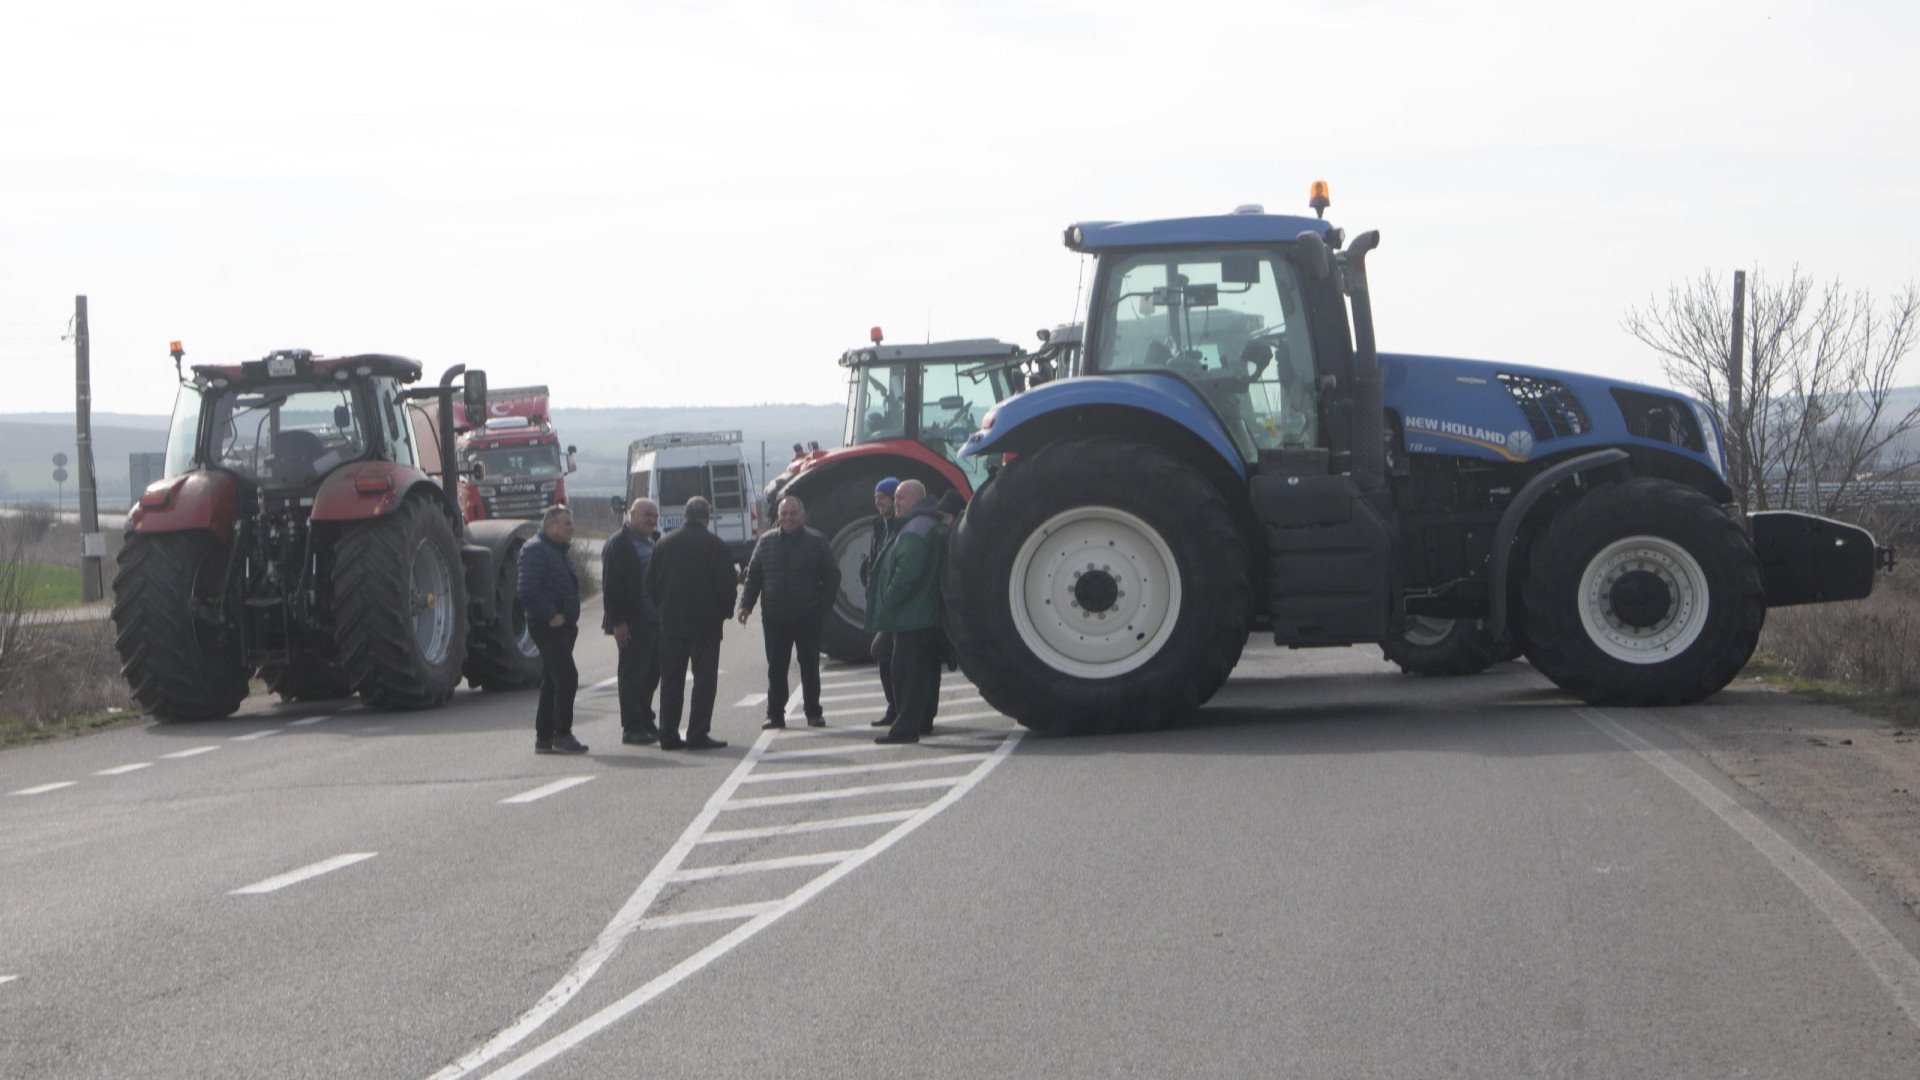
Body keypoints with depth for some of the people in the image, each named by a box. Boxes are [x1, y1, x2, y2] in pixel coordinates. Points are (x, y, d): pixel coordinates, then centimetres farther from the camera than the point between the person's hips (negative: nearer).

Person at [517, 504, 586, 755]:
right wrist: (551, 616, -20)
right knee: (567, 678, -14)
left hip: (561, 627, 10)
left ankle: (544, 738, 15)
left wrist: (569, 617, 14)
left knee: (552, 682, 11)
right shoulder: (535, 550, -11)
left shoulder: (557, 551, 21)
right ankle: (561, 735, -10)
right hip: (548, 627, -10)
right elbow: (529, 590, -21)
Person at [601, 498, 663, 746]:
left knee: (652, 674, 11)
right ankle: (631, 728, -1)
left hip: (656, 621, 8)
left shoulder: (655, 542, 17)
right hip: (633, 623, -8)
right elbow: (610, 586, -13)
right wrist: (618, 621, -18)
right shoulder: (618, 545, -8)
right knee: (632, 675, -3)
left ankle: (645, 723, 21)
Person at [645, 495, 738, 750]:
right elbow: (727, 583, -10)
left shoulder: (664, 544, 5)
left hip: (670, 623, 4)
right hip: (706, 622, -4)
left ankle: (668, 735, 8)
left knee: (671, 680, 9)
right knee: (704, 679, 0)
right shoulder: (716, 546, -8)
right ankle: (697, 735, -5)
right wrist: (725, 611, 6)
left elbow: (650, 584, 8)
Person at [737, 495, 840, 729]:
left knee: (810, 666, 3)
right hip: (774, 617, 2)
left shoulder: (816, 541, 2)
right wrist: (746, 605, 1)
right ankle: (775, 714, 9)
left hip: (807, 617, -2)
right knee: (776, 668, 3)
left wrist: (824, 606, -5)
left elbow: (832, 576, 4)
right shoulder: (766, 543, 9)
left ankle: (813, 712, 12)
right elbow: (753, 576, 12)